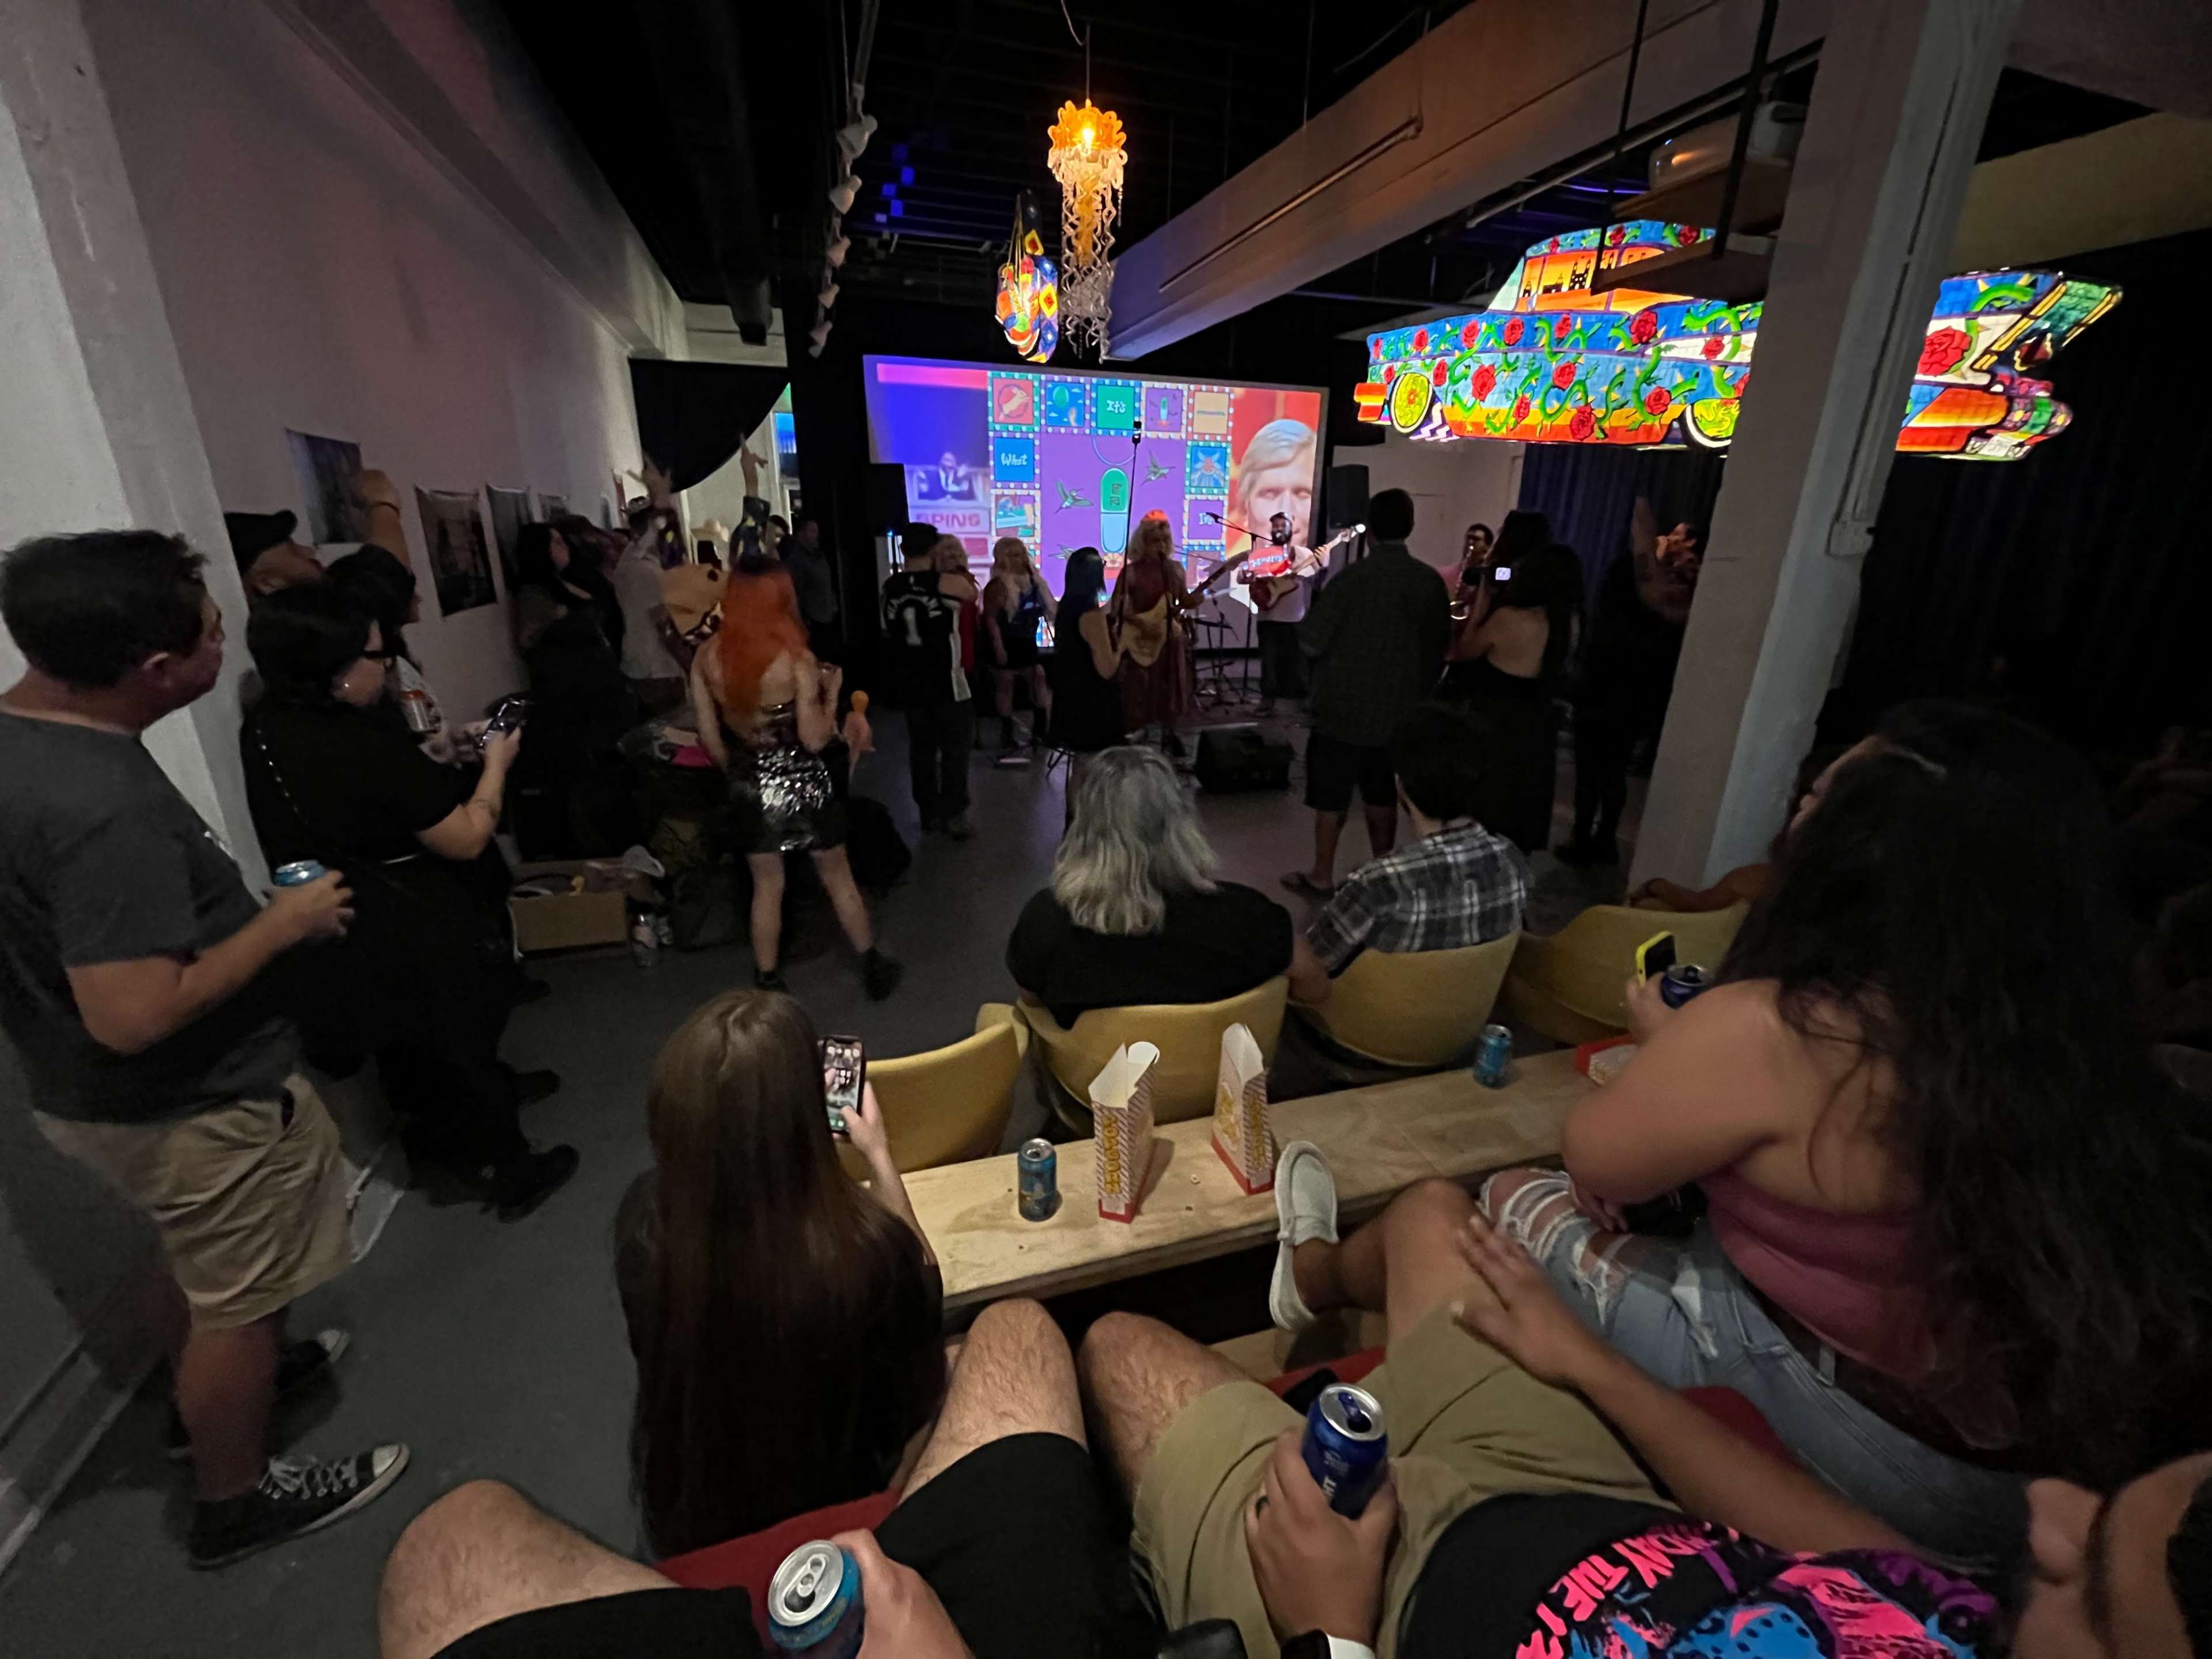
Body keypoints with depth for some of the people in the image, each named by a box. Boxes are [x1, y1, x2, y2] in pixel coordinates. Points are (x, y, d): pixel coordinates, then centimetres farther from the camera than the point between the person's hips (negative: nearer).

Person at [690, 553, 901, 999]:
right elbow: (815, 739, -17)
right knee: (837, 877, 13)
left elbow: (710, 738, 3)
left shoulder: (706, 659, -4)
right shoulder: (796, 659, -17)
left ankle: (768, 984, 25)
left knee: (767, 885, 16)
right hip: (802, 784, -3)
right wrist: (832, 690, -4)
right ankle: (873, 967, 27)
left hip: (750, 788, 3)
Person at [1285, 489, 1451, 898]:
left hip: (1345, 710, -4)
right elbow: (1442, 646, 8)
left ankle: (1322, 876, 16)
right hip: (1401, 712, 4)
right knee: (1383, 797, 17)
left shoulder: (1352, 578, -16)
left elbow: (1311, 643, -13)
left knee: (1332, 797, 7)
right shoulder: (1432, 582, -2)